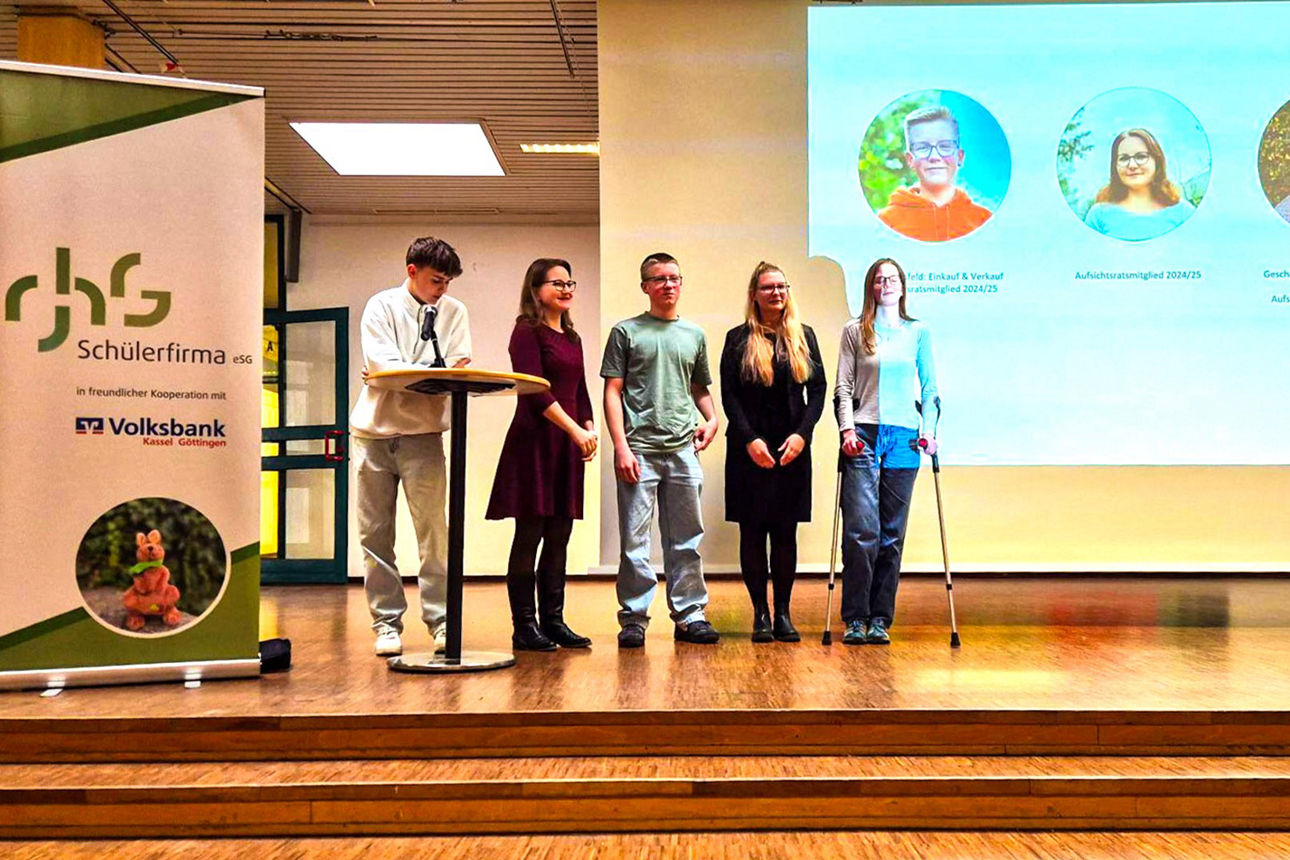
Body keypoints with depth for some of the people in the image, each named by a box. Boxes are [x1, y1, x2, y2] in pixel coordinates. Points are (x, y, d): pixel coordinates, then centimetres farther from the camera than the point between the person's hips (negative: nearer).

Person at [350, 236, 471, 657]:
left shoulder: (454, 312, 9)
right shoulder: (381, 306, 3)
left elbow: (458, 370, -1)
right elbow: (382, 363, -11)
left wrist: (400, 373, -17)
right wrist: (432, 375, -24)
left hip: (423, 433, 0)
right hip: (374, 429, 0)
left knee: (433, 529, -5)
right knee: (375, 533, 3)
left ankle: (440, 620, 3)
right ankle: (386, 623, 11)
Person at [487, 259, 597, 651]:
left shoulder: (572, 338, 18)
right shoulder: (528, 331, -5)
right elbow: (534, 391, -14)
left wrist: (590, 429, 2)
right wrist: (575, 430, -18)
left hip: (567, 445, 7)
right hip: (535, 441, -7)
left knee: (558, 539, 9)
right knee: (529, 536, -3)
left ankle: (553, 621, 15)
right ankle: (524, 627, 3)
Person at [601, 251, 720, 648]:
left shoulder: (694, 335, 16)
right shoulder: (626, 332, 5)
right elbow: (613, 392, 1)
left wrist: (712, 419, 4)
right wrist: (621, 447, -9)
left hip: (683, 449, 4)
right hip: (639, 448, -3)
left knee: (686, 540, 8)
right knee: (634, 540, -2)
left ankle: (689, 614, 16)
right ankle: (633, 619, 6)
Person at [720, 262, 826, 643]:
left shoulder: (804, 336, 11)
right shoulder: (738, 339, 4)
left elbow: (818, 389, 7)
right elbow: (728, 395, -1)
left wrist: (802, 433, -7)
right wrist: (749, 439, -11)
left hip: (792, 448, 2)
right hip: (749, 450, -1)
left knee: (786, 532, 3)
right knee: (752, 533, 1)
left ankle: (783, 614, 11)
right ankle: (760, 614, 9)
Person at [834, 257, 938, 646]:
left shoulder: (918, 332, 13)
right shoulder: (854, 331, 8)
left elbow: (930, 387, 14)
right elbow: (843, 386, 5)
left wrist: (929, 428, 2)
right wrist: (847, 428, -7)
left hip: (904, 438, 2)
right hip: (864, 437, -2)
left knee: (892, 532, 2)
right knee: (861, 529, -9)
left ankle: (880, 618, 9)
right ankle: (855, 618, -2)